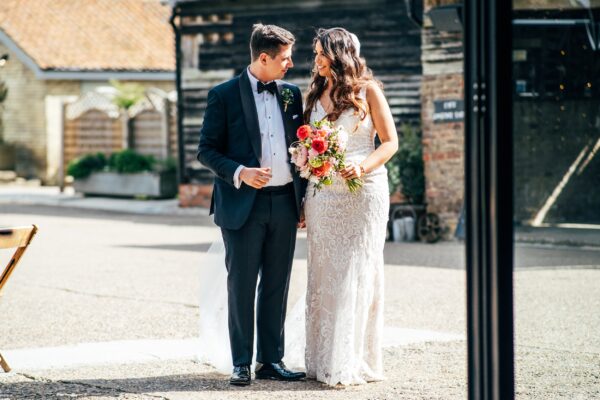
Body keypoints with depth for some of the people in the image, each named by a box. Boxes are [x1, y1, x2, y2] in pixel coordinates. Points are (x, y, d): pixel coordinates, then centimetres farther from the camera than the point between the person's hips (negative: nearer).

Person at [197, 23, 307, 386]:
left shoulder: (292, 94, 10)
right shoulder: (224, 95, -4)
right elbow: (207, 150, -3)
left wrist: (305, 200, 11)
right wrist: (239, 173, -19)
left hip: (284, 203, 4)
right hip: (244, 205, -4)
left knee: (276, 287, 8)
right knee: (242, 286, 1)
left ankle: (271, 361, 15)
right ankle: (242, 364, 7)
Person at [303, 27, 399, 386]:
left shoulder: (367, 91, -2)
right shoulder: (316, 94, 11)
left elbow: (390, 142, -4)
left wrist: (363, 167, -20)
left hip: (362, 191, -4)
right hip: (322, 194, 5)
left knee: (357, 274, -2)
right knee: (323, 276, 4)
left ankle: (353, 362, 1)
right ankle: (324, 360, 9)